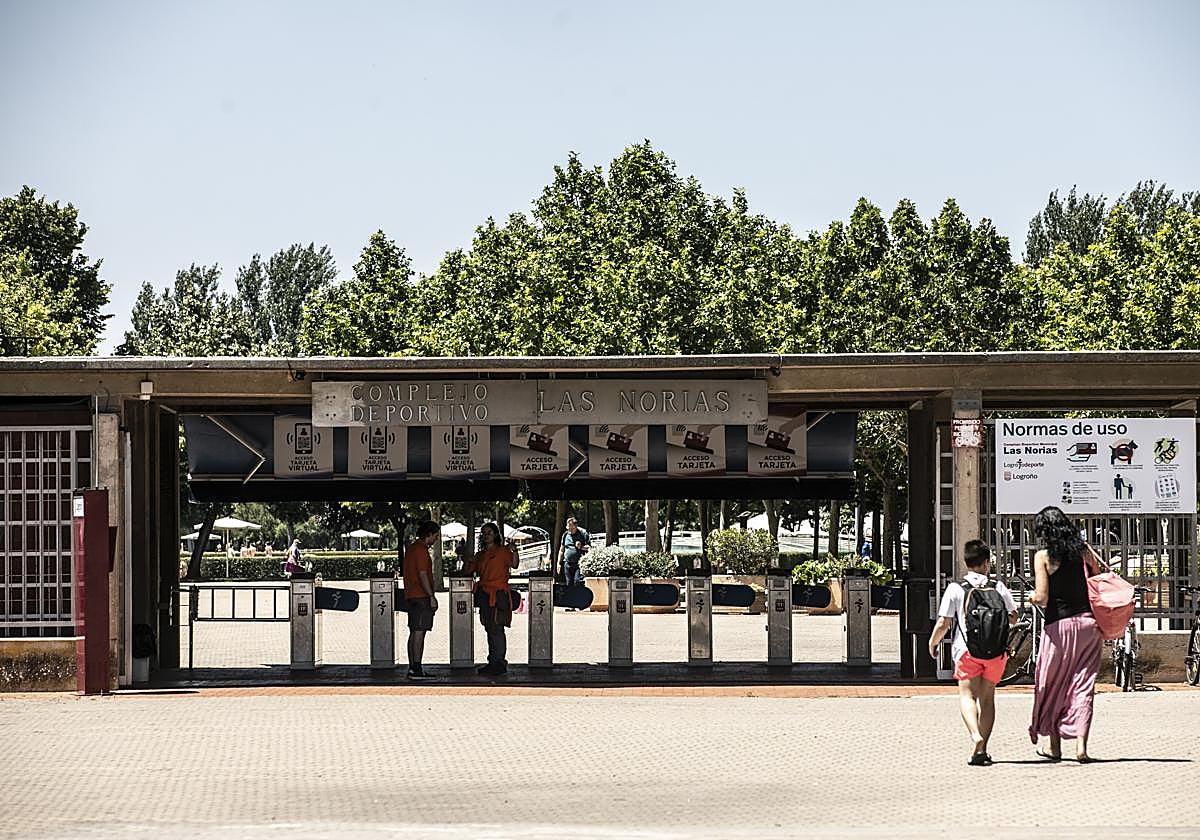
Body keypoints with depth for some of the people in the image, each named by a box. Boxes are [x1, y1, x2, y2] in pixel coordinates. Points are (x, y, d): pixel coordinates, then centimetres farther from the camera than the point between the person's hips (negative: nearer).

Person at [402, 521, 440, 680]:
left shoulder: (412, 548, 17)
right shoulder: (421, 550, -13)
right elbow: (423, 575, -19)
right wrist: (431, 596, -18)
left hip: (411, 595, 10)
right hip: (421, 596, -10)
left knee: (414, 632, 9)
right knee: (419, 632, -10)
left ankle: (412, 668, 9)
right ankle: (416, 669, -13)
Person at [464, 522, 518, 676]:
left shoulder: (502, 551, 1)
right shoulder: (480, 555, 19)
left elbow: (514, 565, -9)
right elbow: (470, 570, 19)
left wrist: (514, 553, -26)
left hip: (498, 594, -7)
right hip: (484, 594, 7)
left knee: (496, 627, -11)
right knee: (489, 627, 7)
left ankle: (499, 662, -11)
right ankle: (493, 663, 11)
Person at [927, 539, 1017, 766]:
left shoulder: (955, 589, -2)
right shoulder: (998, 587, 5)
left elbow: (943, 624, -5)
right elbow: (1013, 618, 14)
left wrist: (932, 643, 12)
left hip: (967, 649, -3)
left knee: (967, 695, -2)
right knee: (987, 697, 11)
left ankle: (976, 737, -28)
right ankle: (982, 749, 7)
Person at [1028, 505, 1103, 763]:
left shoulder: (1043, 556, -6)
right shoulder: (1084, 550, 5)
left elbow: (1042, 597, -13)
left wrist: (1032, 598, 9)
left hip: (1059, 625, -3)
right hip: (1088, 623, 3)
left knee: (1052, 684, 12)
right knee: (1083, 685, 4)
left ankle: (1053, 745, 19)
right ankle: (1081, 745, -6)